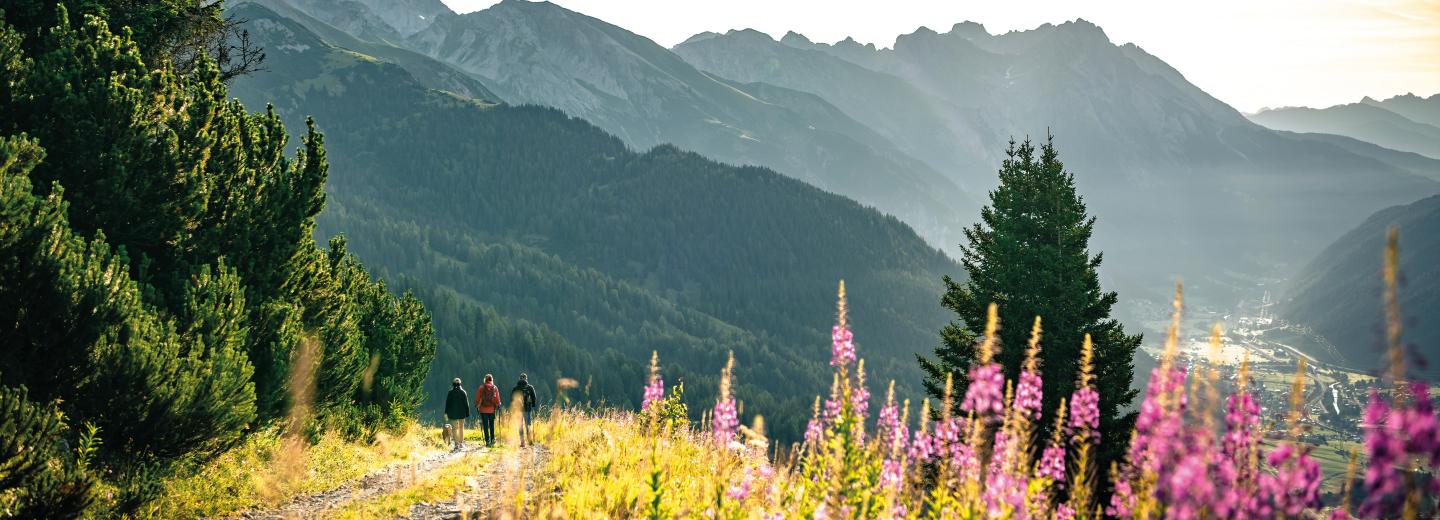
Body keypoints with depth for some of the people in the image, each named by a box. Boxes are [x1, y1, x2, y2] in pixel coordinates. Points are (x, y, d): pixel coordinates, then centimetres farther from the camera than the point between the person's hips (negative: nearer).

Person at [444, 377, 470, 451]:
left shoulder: (451, 392, -6)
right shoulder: (463, 392, -2)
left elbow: (447, 403, -3)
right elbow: (466, 403, 0)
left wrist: (446, 413, 5)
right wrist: (467, 413, 6)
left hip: (453, 413, -2)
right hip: (462, 413, 2)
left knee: (454, 428, 3)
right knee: (461, 428, 14)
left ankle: (457, 444, -4)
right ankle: (461, 443, 15)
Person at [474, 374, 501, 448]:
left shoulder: (481, 388, -4)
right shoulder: (495, 388, 0)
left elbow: (478, 398, -1)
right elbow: (497, 399, 2)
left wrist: (477, 406, 10)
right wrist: (498, 405, 15)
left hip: (483, 409, -2)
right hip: (492, 409, 2)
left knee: (485, 426, 1)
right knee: (492, 425, 15)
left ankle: (488, 441, -4)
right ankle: (492, 439, 16)